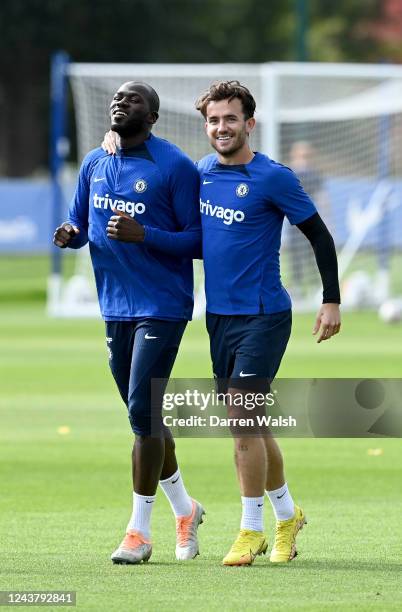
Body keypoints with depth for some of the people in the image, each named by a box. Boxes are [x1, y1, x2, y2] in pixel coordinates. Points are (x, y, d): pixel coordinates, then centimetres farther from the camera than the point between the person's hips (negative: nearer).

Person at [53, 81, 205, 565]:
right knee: (144, 415, 12)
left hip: (162, 306, -6)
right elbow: (79, 225, 18)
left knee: (142, 411, -11)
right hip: (115, 307, 6)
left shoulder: (174, 167, -9)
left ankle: (139, 531, -5)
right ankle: (184, 509, 30)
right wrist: (71, 235, -6)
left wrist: (143, 235, -23)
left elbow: (198, 241, -9)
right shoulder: (94, 164, 10)